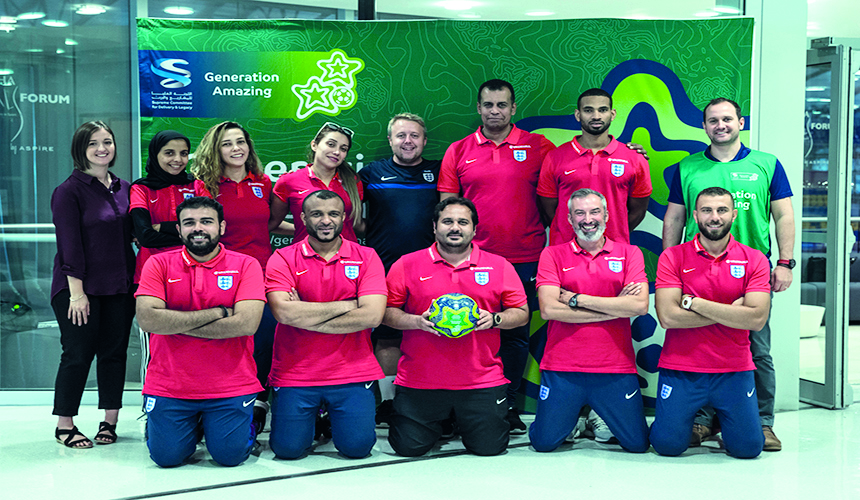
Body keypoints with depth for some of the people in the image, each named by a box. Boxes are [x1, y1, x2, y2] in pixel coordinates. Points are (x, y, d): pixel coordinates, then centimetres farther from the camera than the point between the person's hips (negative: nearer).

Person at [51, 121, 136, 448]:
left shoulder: (124, 188, 10)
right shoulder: (69, 191, -6)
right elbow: (69, 245, -11)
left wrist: (134, 282, 7)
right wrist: (77, 291, -16)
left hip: (119, 287, 5)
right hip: (80, 287, -5)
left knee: (115, 351, 6)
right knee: (79, 353, -2)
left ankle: (109, 421, 16)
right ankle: (65, 425, 12)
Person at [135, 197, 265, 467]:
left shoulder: (246, 265, -3)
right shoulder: (158, 264, 0)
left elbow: (246, 323, -17)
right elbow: (147, 319, -14)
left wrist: (174, 323, -14)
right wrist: (216, 313, -15)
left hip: (230, 387, -1)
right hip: (169, 388, 1)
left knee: (230, 455, -5)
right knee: (167, 456, -2)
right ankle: (190, 425, 31)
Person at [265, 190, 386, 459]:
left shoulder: (366, 257, 2)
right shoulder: (283, 259, 0)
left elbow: (372, 315, -12)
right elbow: (284, 312, -17)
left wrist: (306, 317, -13)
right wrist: (345, 305, -13)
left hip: (352, 373, 0)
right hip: (294, 374, 0)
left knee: (357, 446, -10)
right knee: (288, 448, -7)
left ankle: (333, 417, 25)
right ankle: (311, 415, 26)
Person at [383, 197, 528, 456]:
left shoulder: (500, 266, 5)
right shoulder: (407, 265, 2)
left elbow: (522, 313, 6)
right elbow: (386, 312, 2)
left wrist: (494, 319, -12)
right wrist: (417, 321, -15)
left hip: (482, 381, 1)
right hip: (419, 381, 0)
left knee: (490, 446, -3)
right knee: (408, 447, -3)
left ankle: (462, 419, 31)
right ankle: (440, 421, 30)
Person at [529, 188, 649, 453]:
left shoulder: (629, 253, 6)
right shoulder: (553, 255, 3)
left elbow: (640, 305, -10)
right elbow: (548, 309, -12)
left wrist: (577, 298, -11)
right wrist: (616, 307, -11)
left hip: (616, 370, 1)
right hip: (562, 368, 0)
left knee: (638, 444, 1)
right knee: (544, 443, -2)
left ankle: (600, 420, 32)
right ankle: (573, 417, 31)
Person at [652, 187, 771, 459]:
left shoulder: (755, 260, 0)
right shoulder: (672, 257, -3)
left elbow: (757, 319, -13)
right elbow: (667, 316, -14)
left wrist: (694, 302, -14)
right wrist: (731, 312, -12)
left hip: (735, 370, 1)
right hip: (680, 369, -1)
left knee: (748, 447, -5)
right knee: (668, 445, -7)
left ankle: (722, 415, 28)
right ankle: (686, 413, 27)